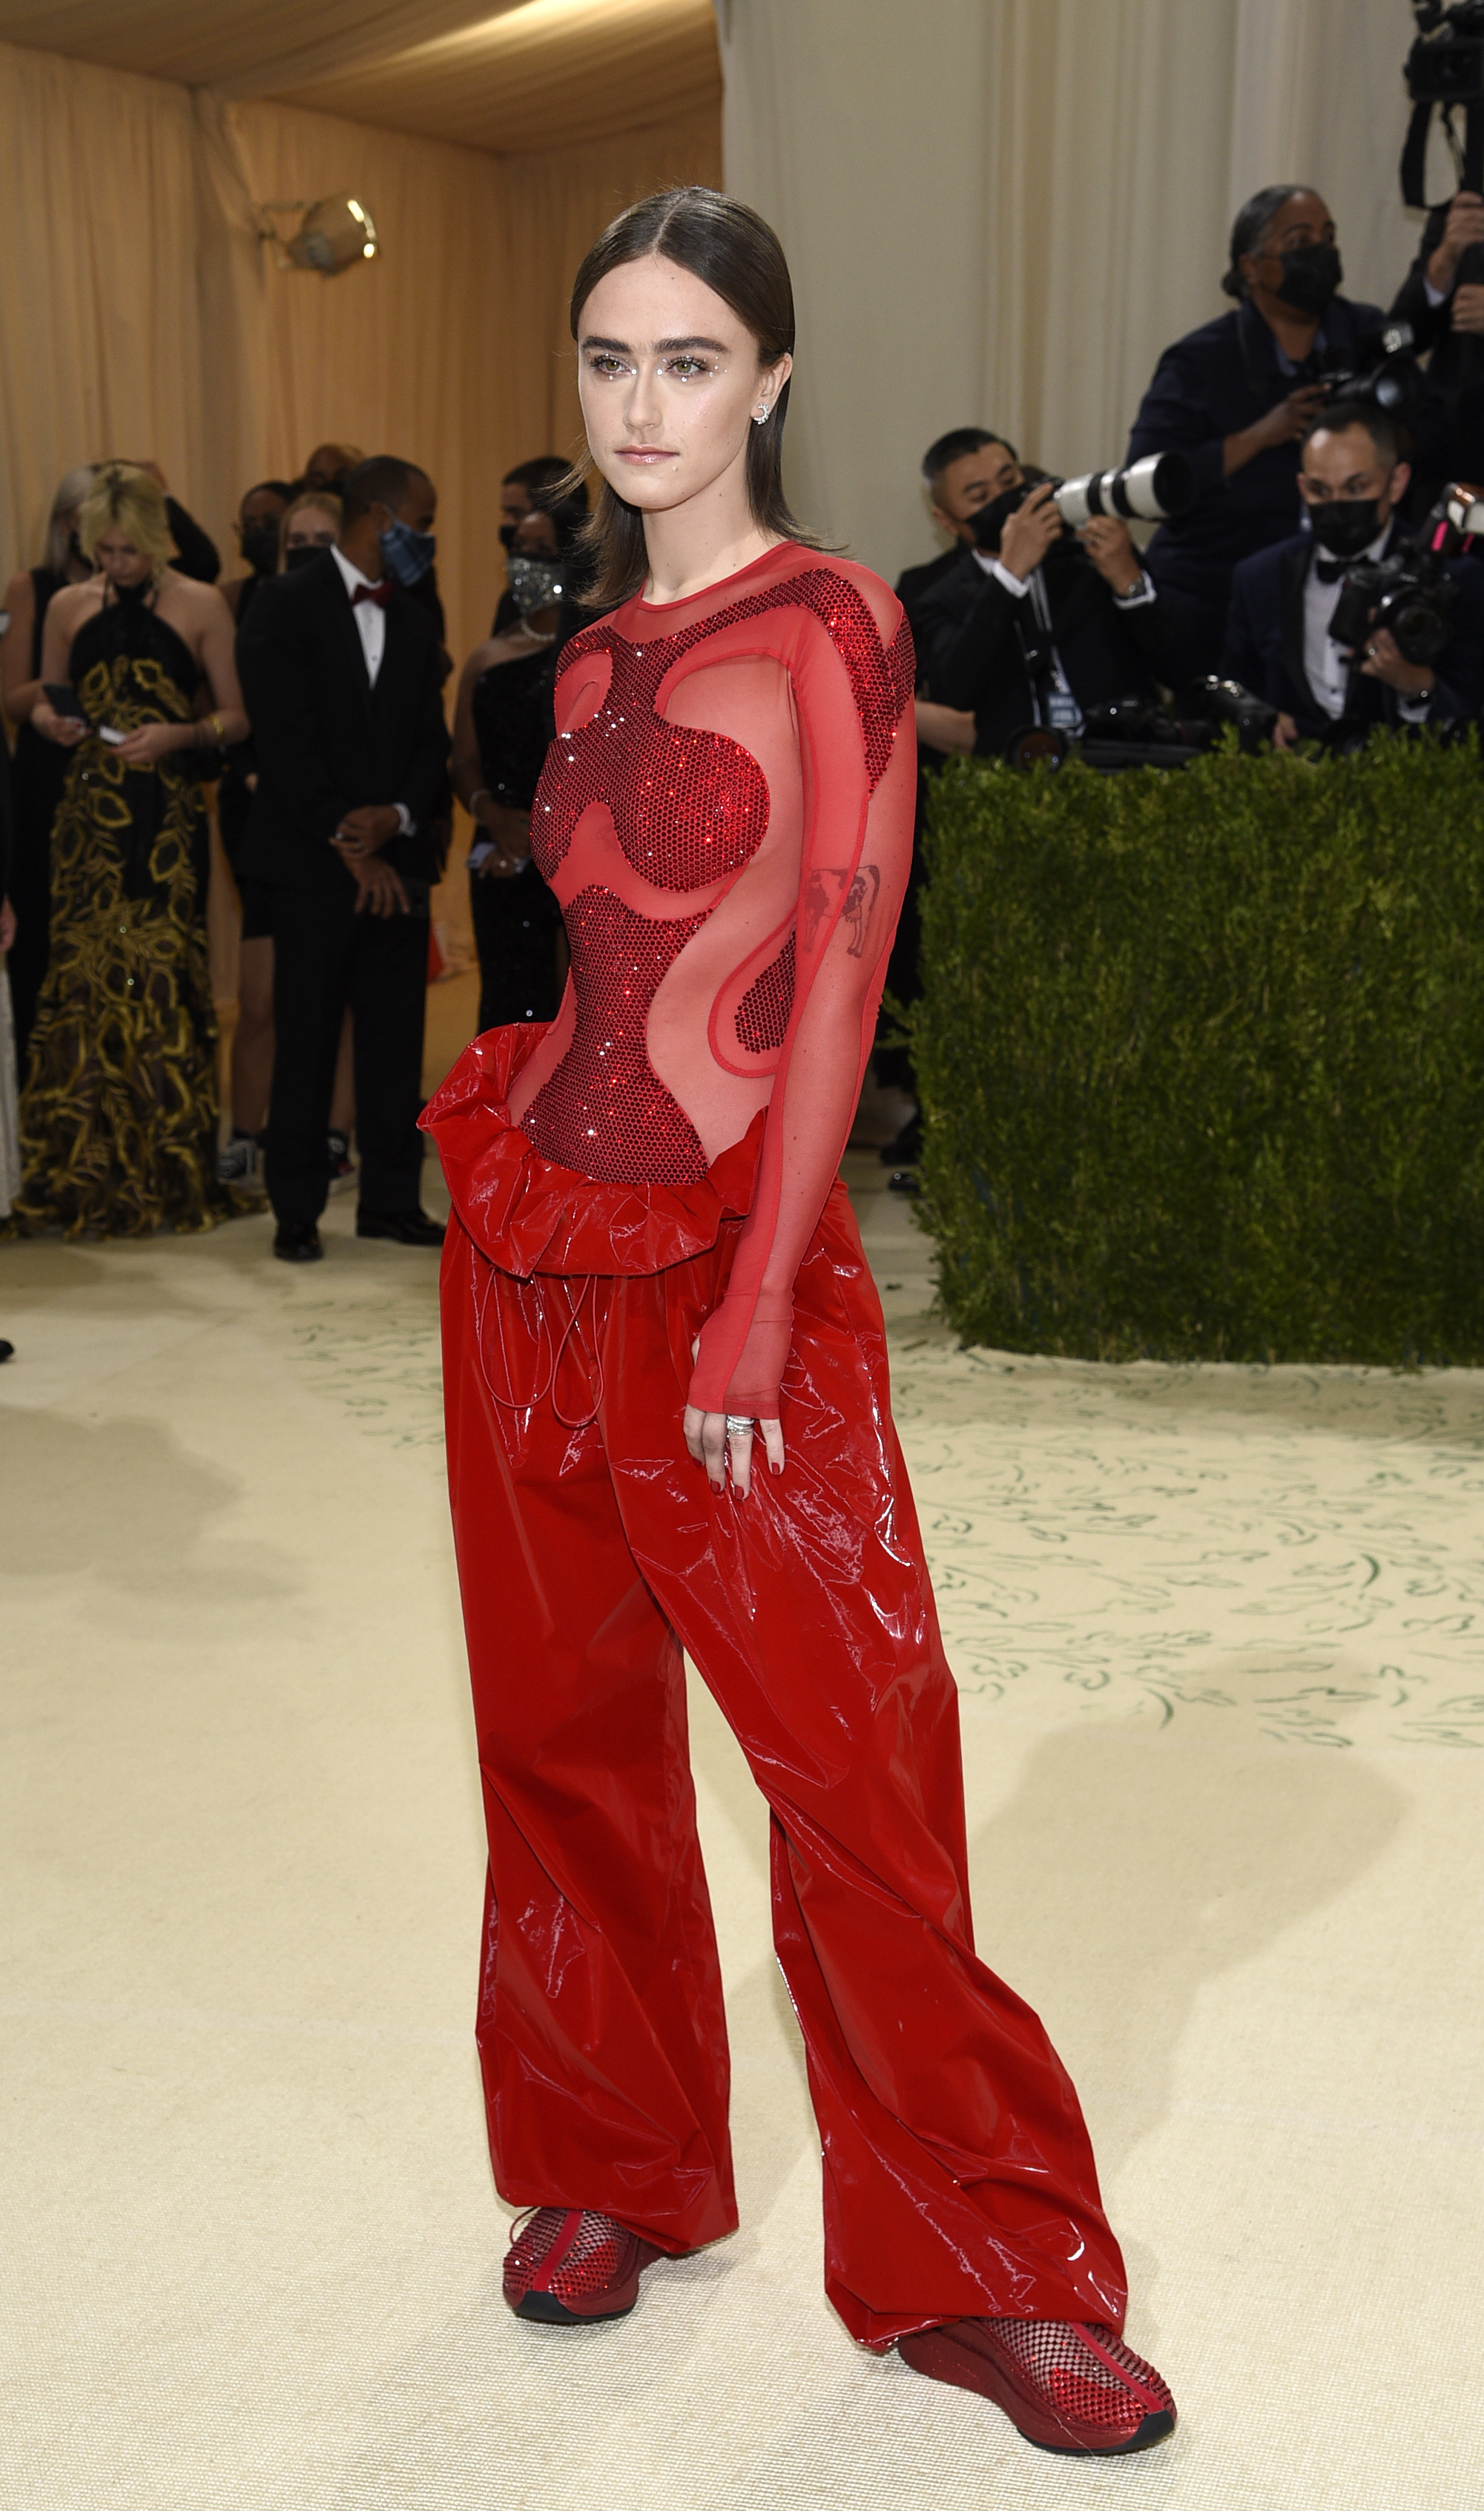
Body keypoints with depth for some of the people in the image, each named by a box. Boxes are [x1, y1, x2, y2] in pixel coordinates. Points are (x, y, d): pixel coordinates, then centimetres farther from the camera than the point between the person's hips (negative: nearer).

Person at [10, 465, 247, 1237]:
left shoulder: (201, 607, 3)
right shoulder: (67, 607, 11)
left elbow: (236, 717, 3)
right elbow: (44, 704, 20)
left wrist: (178, 735, -14)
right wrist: (50, 720, -2)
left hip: (170, 816, -3)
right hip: (90, 815, 3)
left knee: (161, 977, -7)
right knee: (84, 973, -2)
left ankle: (167, 1171, 2)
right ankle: (85, 1172, 6)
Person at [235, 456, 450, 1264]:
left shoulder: (414, 622, 16)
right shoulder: (285, 607, -4)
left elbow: (431, 743, 11)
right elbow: (286, 742, -11)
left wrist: (397, 817, -9)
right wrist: (350, 847, -13)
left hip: (395, 859, 5)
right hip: (313, 863, -5)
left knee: (396, 1039, 6)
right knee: (306, 1040, 0)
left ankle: (390, 1199, 15)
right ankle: (296, 1211, 9)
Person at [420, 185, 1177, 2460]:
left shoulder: (828, 623, -6)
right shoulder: (598, 656, 13)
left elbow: (836, 976, -12)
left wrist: (752, 1316, -17)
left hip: (733, 1250, -6)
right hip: (533, 1238, 6)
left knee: (861, 1762, -3)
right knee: (565, 1732, 12)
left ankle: (977, 2269, 13)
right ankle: (611, 2164, 31)